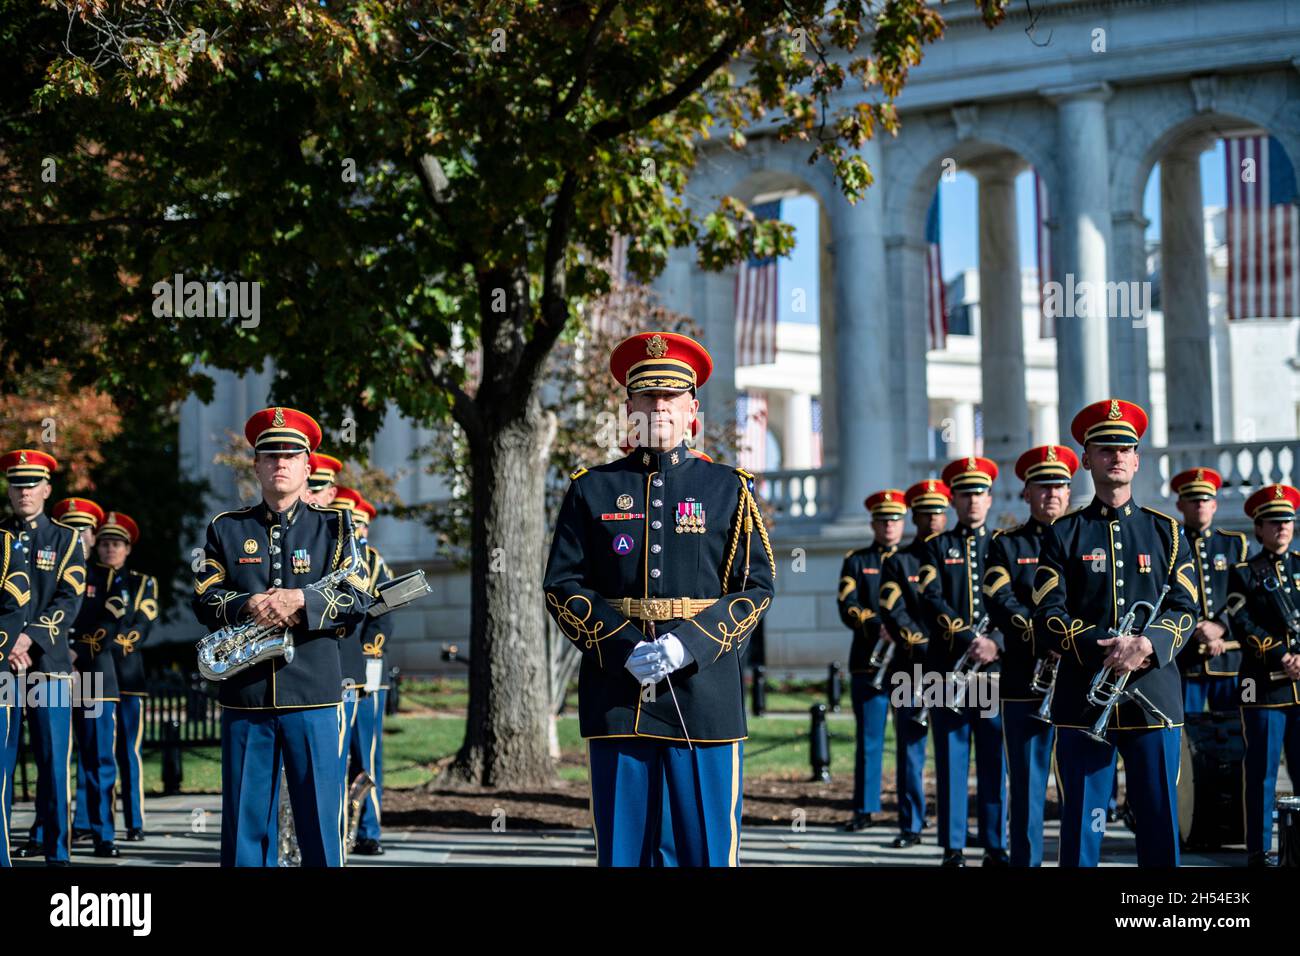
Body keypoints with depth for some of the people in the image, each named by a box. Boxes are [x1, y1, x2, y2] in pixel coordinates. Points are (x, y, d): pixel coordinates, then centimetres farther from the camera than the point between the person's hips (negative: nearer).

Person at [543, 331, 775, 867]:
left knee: (710, 846, 0)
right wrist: (623, 648, -11)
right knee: (621, 848, 4)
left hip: (703, 694, 0)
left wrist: (691, 644, -13)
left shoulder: (728, 490, 8)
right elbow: (562, 586, 4)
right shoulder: (593, 490, 9)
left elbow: (758, 588, 2)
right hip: (617, 696, 1)